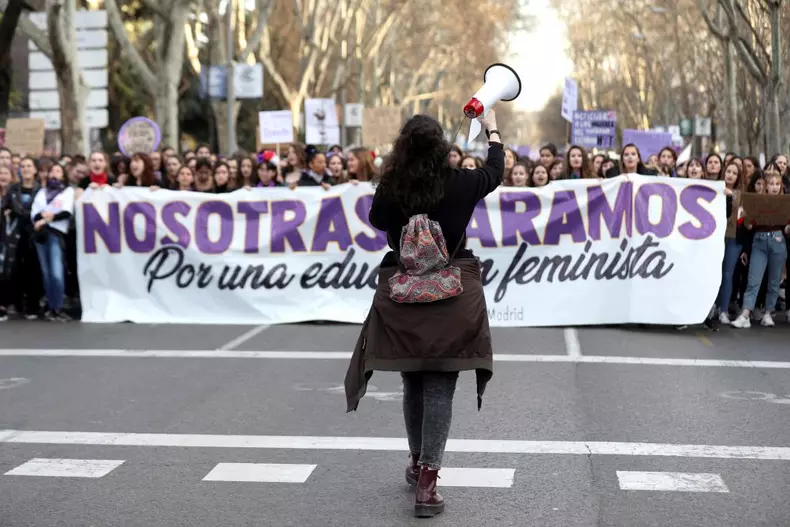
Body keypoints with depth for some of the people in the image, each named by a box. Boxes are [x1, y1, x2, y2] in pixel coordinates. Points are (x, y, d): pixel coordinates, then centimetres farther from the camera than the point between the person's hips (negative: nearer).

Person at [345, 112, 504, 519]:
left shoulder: (389, 190, -8)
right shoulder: (459, 183, -8)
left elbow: (377, 220, 14)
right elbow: (495, 172, 15)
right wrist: (492, 130, 30)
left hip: (403, 301, 2)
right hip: (452, 300, -2)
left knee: (413, 385, 17)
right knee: (440, 390, 0)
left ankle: (418, 465, 36)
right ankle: (427, 482, -5)